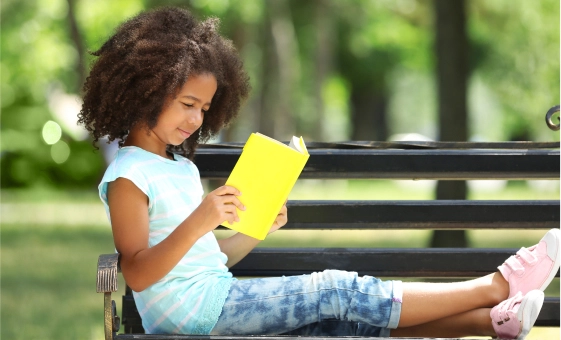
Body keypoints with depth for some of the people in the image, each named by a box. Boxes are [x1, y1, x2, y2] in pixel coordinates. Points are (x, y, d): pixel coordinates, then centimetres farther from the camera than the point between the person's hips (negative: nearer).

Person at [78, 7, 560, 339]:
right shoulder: (128, 176, -8)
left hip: (219, 297, 9)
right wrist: (196, 223, -31)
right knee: (338, 292, -13)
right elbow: (137, 274, -20)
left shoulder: (182, 166, 21)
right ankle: (495, 287, -11)